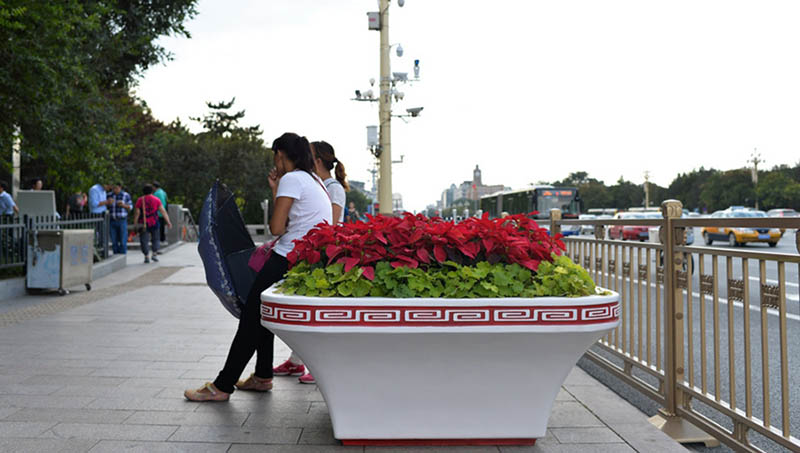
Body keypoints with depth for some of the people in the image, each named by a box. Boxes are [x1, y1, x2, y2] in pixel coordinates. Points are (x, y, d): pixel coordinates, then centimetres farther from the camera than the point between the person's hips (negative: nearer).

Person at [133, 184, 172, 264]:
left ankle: (147, 257, -3)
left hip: (144, 224, -1)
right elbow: (163, 211, -2)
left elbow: (137, 213, -4)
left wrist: (135, 223, -1)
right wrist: (168, 221, -1)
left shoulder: (140, 200, 1)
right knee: (156, 238, 16)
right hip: (154, 223, 1)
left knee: (144, 240, 4)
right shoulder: (156, 200, 2)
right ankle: (154, 254, 7)